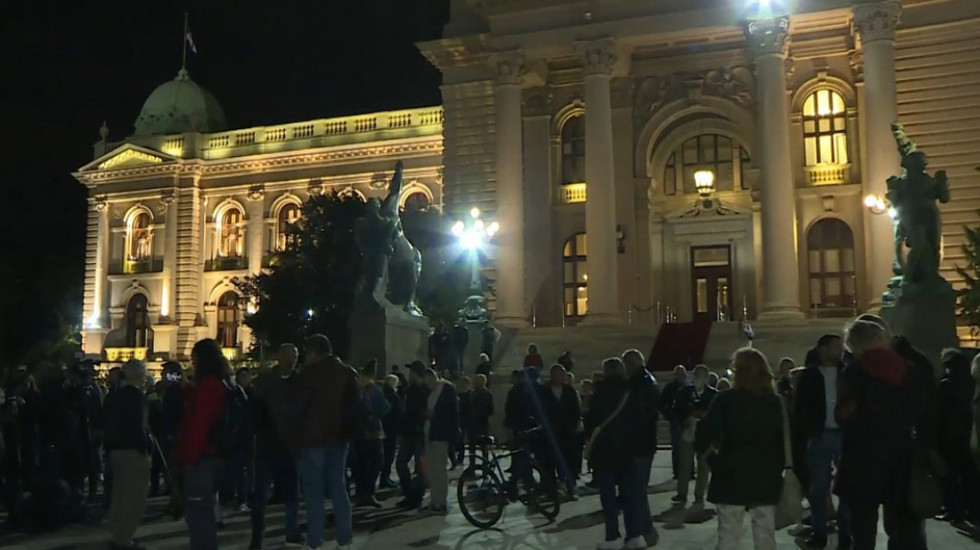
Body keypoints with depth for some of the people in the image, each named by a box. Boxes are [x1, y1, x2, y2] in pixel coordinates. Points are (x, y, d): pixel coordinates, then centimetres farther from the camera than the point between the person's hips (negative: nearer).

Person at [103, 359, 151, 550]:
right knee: (134, 498, -3)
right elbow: (139, 426, -20)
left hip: (116, 449, 9)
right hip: (134, 450, -9)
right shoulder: (137, 395, -14)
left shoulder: (112, 396, 12)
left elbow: (108, 425, 14)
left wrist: (109, 449, 18)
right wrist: (144, 451, -16)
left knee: (120, 496, 18)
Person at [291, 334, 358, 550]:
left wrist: (295, 435, 5)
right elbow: (356, 406, 9)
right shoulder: (348, 373, 7)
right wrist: (350, 431, 12)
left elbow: (296, 408, -10)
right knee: (338, 487, 10)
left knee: (314, 491, 0)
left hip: (312, 438, -5)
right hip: (338, 437, 6)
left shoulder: (307, 375, -12)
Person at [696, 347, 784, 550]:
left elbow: (705, 434, -12)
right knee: (765, 533, 10)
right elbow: (783, 438, 5)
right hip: (766, 477, 3)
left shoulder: (726, 400, -8)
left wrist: (709, 451, 8)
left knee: (728, 533, 2)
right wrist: (778, 468, 12)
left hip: (731, 475, -3)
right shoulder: (775, 402, 3)